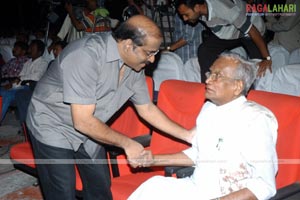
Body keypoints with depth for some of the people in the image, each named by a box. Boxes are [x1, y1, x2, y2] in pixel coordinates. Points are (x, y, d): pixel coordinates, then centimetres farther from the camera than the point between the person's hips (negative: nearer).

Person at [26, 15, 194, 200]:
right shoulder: (86, 55, -33)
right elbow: (83, 121, -32)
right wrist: (126, 143, -22)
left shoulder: (135, 66, -10)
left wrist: (187, 135, -2)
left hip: (87, 130, 7)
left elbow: (147, 108, 3)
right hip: (53, 127, -6)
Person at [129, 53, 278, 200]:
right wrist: (154, 160, 14)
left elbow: (265, 185, -17)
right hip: (197, 187, 7)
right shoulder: (208, 108, 8)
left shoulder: (258, 119, -15)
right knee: (154, 186, -19)